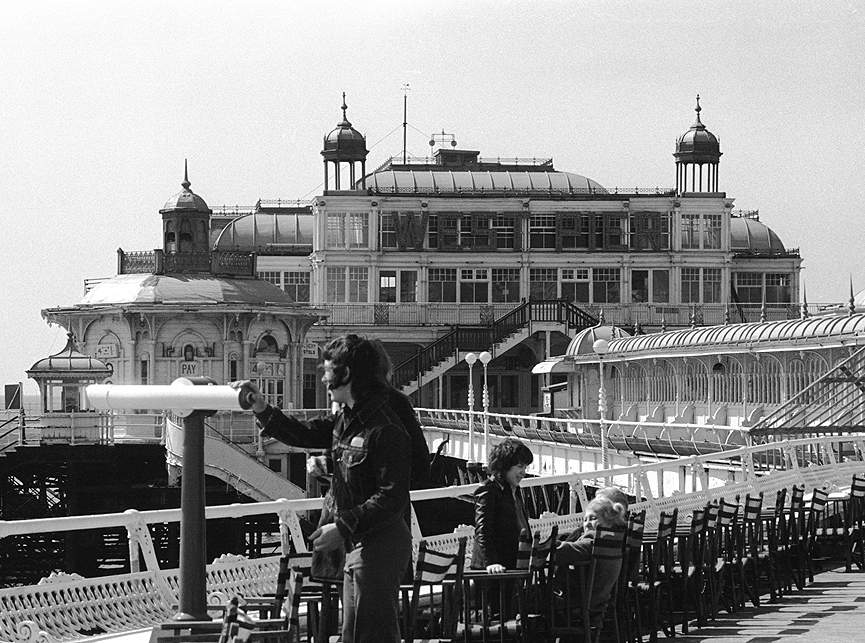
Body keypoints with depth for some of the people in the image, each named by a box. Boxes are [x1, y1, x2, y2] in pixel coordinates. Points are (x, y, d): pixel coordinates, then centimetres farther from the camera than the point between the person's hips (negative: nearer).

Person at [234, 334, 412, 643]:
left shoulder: (385, 430, -21)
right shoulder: (346, 419, 10)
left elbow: (393, 498, -24)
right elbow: (304, 434, 23)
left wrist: (343, 527, -26)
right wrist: (263, 410, 10)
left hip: (380, 545, -11)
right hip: (358, 543, 11)